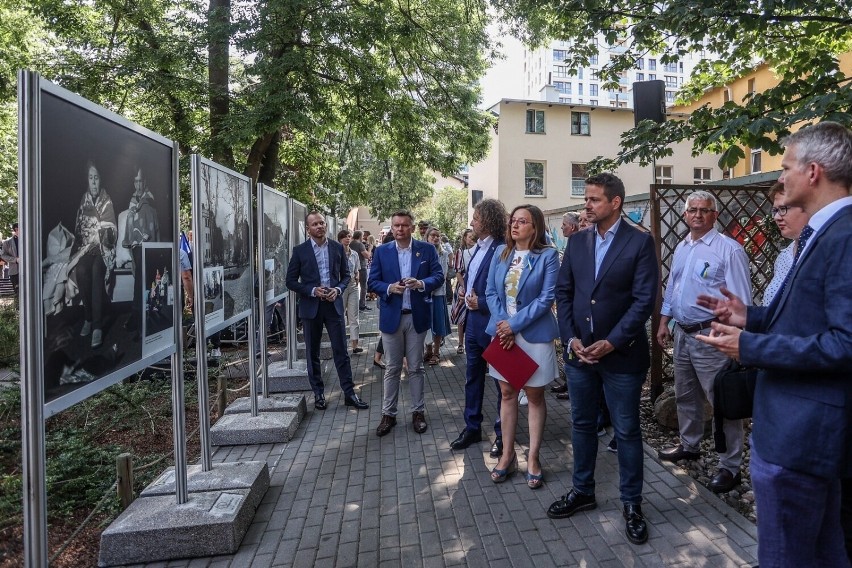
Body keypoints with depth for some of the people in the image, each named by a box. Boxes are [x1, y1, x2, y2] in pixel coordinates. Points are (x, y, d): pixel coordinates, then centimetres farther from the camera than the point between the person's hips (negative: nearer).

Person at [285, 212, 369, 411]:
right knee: (312, 353, 8)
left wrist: (338, 289, -9)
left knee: (341, 351, 2)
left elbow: (346, 275, 10)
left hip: (334, 305, 1)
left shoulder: (337, 248, 4)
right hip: (311, 307, 0)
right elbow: (291, 281, 0)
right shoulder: (300, 251, -1)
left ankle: (349, 393, 10)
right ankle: (318, 393, 21)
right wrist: (313, 291, -13)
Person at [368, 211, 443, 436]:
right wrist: (389, 288, -18)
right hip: (391, 316, 1)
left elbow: (438, 276, -1)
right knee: (392, 368, 8)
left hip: (417, 316, 0)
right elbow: (372, 281, 2)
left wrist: (421, 284, -21)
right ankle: (388, 413, 19)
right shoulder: (381, 251, 3)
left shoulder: (427, 249, 1)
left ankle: (418, 412, 21)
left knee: (416, 367, 9)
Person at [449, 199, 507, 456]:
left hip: (492, 323, -9)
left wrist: (481, 304, -18)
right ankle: (472, 427, 31)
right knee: (472, 377, 17)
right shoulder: (478, 247, 10)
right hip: (473, 321, 9)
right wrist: (466, 295, 3)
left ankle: (502, 433, 22)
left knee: (501, 380, 8)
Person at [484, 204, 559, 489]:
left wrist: (514, 324, -16)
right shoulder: (501, 252, 6)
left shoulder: (547, 255, -8)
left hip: (534, 334, -4)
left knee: (534, 396, 7)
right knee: (507, 394, 11)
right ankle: (507, 455, 23)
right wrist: (502, 323, -10)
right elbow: (491, 292, 5)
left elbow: (546, 297, -13)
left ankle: (533, 458, 18)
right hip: (503, 332, 4)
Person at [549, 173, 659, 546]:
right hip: (579, 352, 5)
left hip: (621, 354, -4)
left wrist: (612, 342, -17)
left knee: (627, 431, 8)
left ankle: (632, 504, 25)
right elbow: (563, 292, 6)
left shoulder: (640, 242, -6)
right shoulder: (576, 242, 7)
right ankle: (583, 491, 32)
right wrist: (570, 338, -6)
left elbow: (644, 300, -11)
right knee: (582, 425, 15)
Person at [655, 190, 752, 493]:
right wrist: (663, 323, 14)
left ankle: (730, 466, 14)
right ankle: (689, 446, 39)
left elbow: (741, 301, -14)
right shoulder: (681, 248, 11)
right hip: (682, 333, 8)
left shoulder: (728, 249, -12)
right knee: (685, 395, 20)